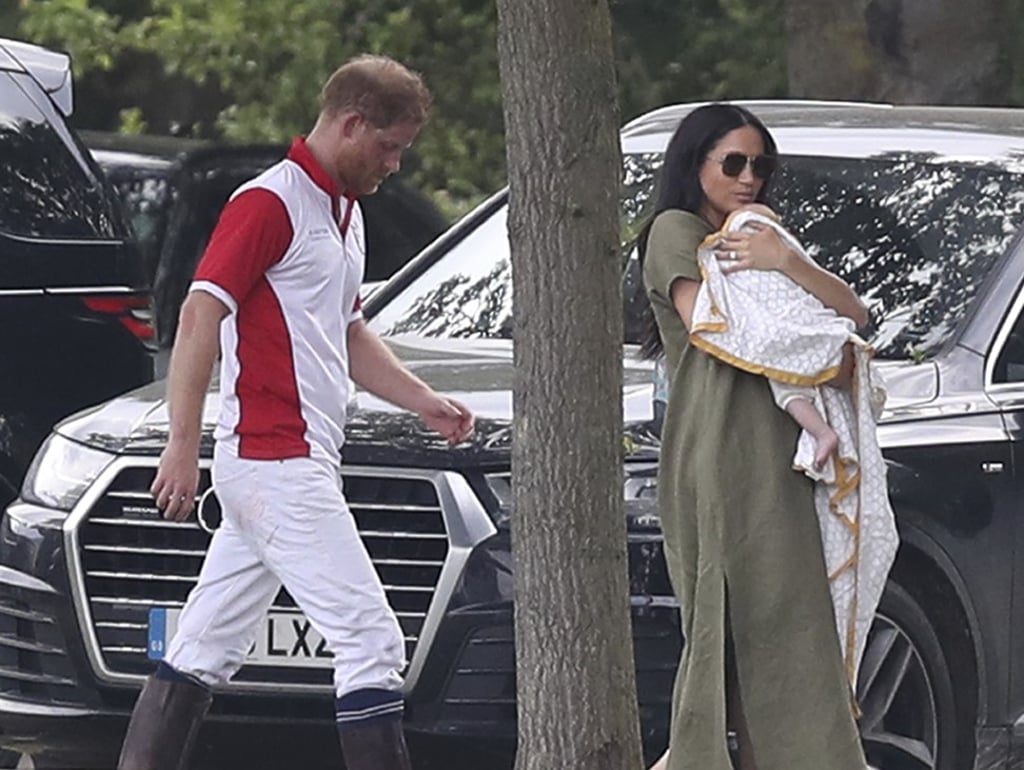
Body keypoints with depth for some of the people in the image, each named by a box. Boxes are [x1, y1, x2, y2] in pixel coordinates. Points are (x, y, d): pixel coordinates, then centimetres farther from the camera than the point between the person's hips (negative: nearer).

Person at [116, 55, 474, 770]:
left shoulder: (345, 211, 19)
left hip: (298, 464, 10)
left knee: (207, 649, 10)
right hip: (274, 462, -10)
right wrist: (184, 447, -21)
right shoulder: (270, 202, -11)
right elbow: (201, 315, -17)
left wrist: (427, 402, 17)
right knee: (371, 640, -11)